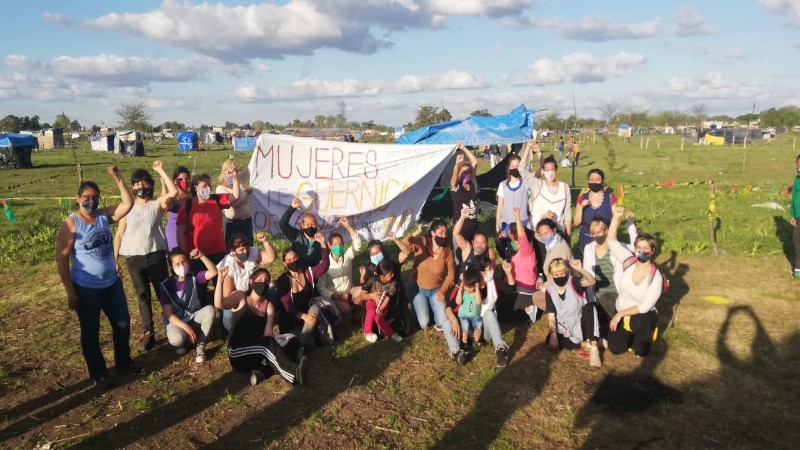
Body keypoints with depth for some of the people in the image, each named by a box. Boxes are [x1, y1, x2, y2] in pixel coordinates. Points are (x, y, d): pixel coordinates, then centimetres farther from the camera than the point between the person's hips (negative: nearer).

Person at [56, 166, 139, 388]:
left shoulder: (104, 215, 0)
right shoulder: (71, 224, -15)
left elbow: (128, 204, -6)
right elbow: (62, 258, -15)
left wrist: (118, 179, -17)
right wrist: (70, 291, -16)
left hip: (112, 283, 6)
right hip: (86, 288, -5)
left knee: (123, 323, 17)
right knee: (90, 332, 9)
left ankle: (123, 361, 39)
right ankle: (98, 373, 25)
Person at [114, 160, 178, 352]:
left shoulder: (157, 204, 0)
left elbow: (173, 192, -20)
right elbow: (119, 235, 7)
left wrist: (161, 171, -15)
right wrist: (115, 260, 3)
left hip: (156, 256, -2)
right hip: (134, 259, 2)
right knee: (143, 296, 10)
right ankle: (148, 334, 18)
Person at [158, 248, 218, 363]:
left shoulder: (193, 277, -5)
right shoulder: (166, 285, -14)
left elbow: (214, 272, -18)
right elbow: (169, 314, -16)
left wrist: (201, 256, -29)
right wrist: (186, 327, -29)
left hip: (194, 317, 3)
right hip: (176, 321, -3)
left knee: (210, 309, -28)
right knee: (177, 339, -37)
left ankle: (200, 346, -15)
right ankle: (181, 342, 5)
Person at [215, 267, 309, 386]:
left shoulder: (269, 305, 11)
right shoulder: (240, 297, 2)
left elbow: (269, 332, -5)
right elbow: (219, 304, -20)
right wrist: (221, 280, -33)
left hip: (259, 352, 5)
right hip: (237, 352, -4)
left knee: (292, 341, -17)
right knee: (268, 344, -33)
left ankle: (262, 371, -34)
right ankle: (294, 373, -52)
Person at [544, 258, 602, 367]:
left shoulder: (573, 282, -7)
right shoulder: (550, 291, -1)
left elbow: (592, 282, -29)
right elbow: (551, 318, -5)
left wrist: (580, 269, -47)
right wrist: (553, 335, -23)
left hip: (581, 326, -1)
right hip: (565, 331, 2)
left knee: (590, 306, -31)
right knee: (550, 341, -30)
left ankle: (594, 348, -35)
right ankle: (581, 344, -9)